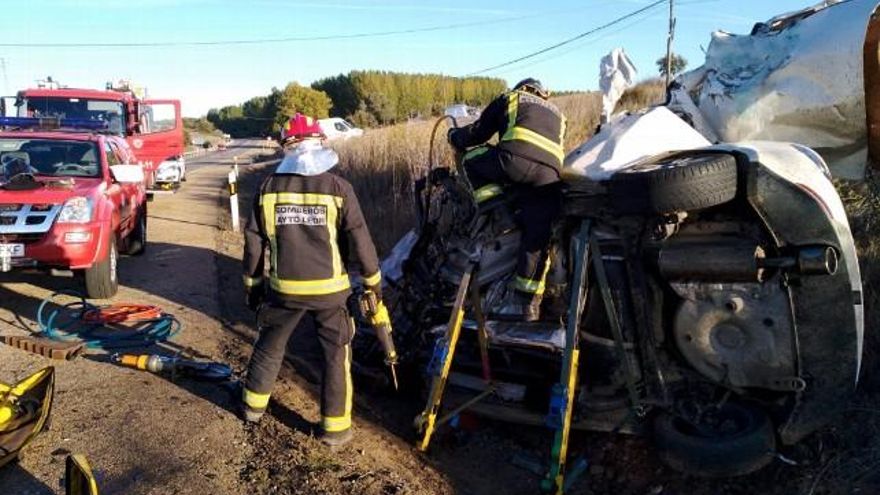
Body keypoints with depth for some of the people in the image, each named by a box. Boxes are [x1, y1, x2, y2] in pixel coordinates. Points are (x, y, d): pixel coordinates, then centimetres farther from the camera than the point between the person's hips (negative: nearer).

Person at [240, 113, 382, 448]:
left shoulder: (269, 188, -1)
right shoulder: (338, 188, -10)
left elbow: (254, 241, 5)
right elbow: (359, 240, -8)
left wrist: (252, 284, 17)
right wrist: (373, 279, 5)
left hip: (284, 288, 3)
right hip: (329, 289, -3)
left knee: (269, 345, 23)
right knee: (336, 354, 10)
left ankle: (253, 405, 41)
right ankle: (335, 427, 15)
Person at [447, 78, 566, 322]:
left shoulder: (511, 98, 28)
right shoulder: (557, 114, 41)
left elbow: (478, 132, 26)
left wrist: (455, 135, 44)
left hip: (516, 160, -4)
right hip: (550, 174, 4)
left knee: (473, 157, 22)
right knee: (536, 238, 6)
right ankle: (527, 301, 7)